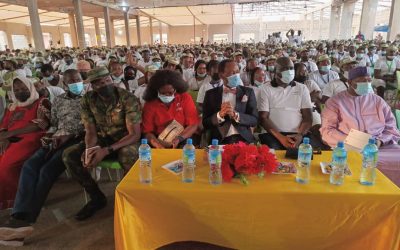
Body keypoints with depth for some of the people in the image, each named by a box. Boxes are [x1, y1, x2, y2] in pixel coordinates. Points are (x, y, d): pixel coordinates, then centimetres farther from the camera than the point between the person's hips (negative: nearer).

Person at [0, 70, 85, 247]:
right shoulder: (58, 101, 24)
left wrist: (68, 134, -13)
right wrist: (49, 135, 2)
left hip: (76, 139, -5)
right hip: (57, 139, 5)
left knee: (47, 170, -27)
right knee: (30, 166, -23)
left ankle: (23, 219, -29)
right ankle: (20, 218, -35)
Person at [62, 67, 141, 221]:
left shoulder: (128, 98, -21)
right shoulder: (88, 100, -7)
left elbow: (135, 134, -23)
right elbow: (91, 132, -4)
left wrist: (106, 150, -33)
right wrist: (89, 149, -28)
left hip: (125, 141, -5)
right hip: (102, 139, 5)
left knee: (128, 156, -39)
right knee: (68, 155, -13)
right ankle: (97, 197, 3)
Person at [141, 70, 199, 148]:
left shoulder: (185, 98, -2)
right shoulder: (150, 104, -1)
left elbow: (193, 124, -5)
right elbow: (148, 131, 0)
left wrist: (179, 138, -19)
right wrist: (156, 142, -20)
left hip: (183, 142, -1)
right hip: (161, 143, 2)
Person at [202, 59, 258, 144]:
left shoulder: (248, 92, 7)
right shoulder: (211, 94, 6)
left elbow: (254, 120, 1)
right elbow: (205, 123, 2)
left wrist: (235, 115, -15)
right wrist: (220, 115, -16)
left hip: (244, 139, 1)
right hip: (220, 141, 0)